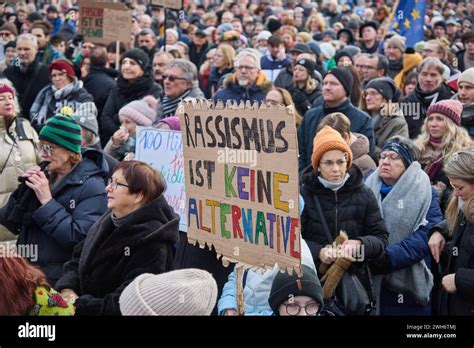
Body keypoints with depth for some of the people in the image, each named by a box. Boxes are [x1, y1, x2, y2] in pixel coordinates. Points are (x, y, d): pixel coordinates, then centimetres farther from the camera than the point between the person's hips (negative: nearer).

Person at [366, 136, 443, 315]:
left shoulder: (424, 193, -2)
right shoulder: (368, 189, 7)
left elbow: (428, 233, -14)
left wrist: (390, 257, -23)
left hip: (409, 285, -2)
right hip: (370, 283, 3)